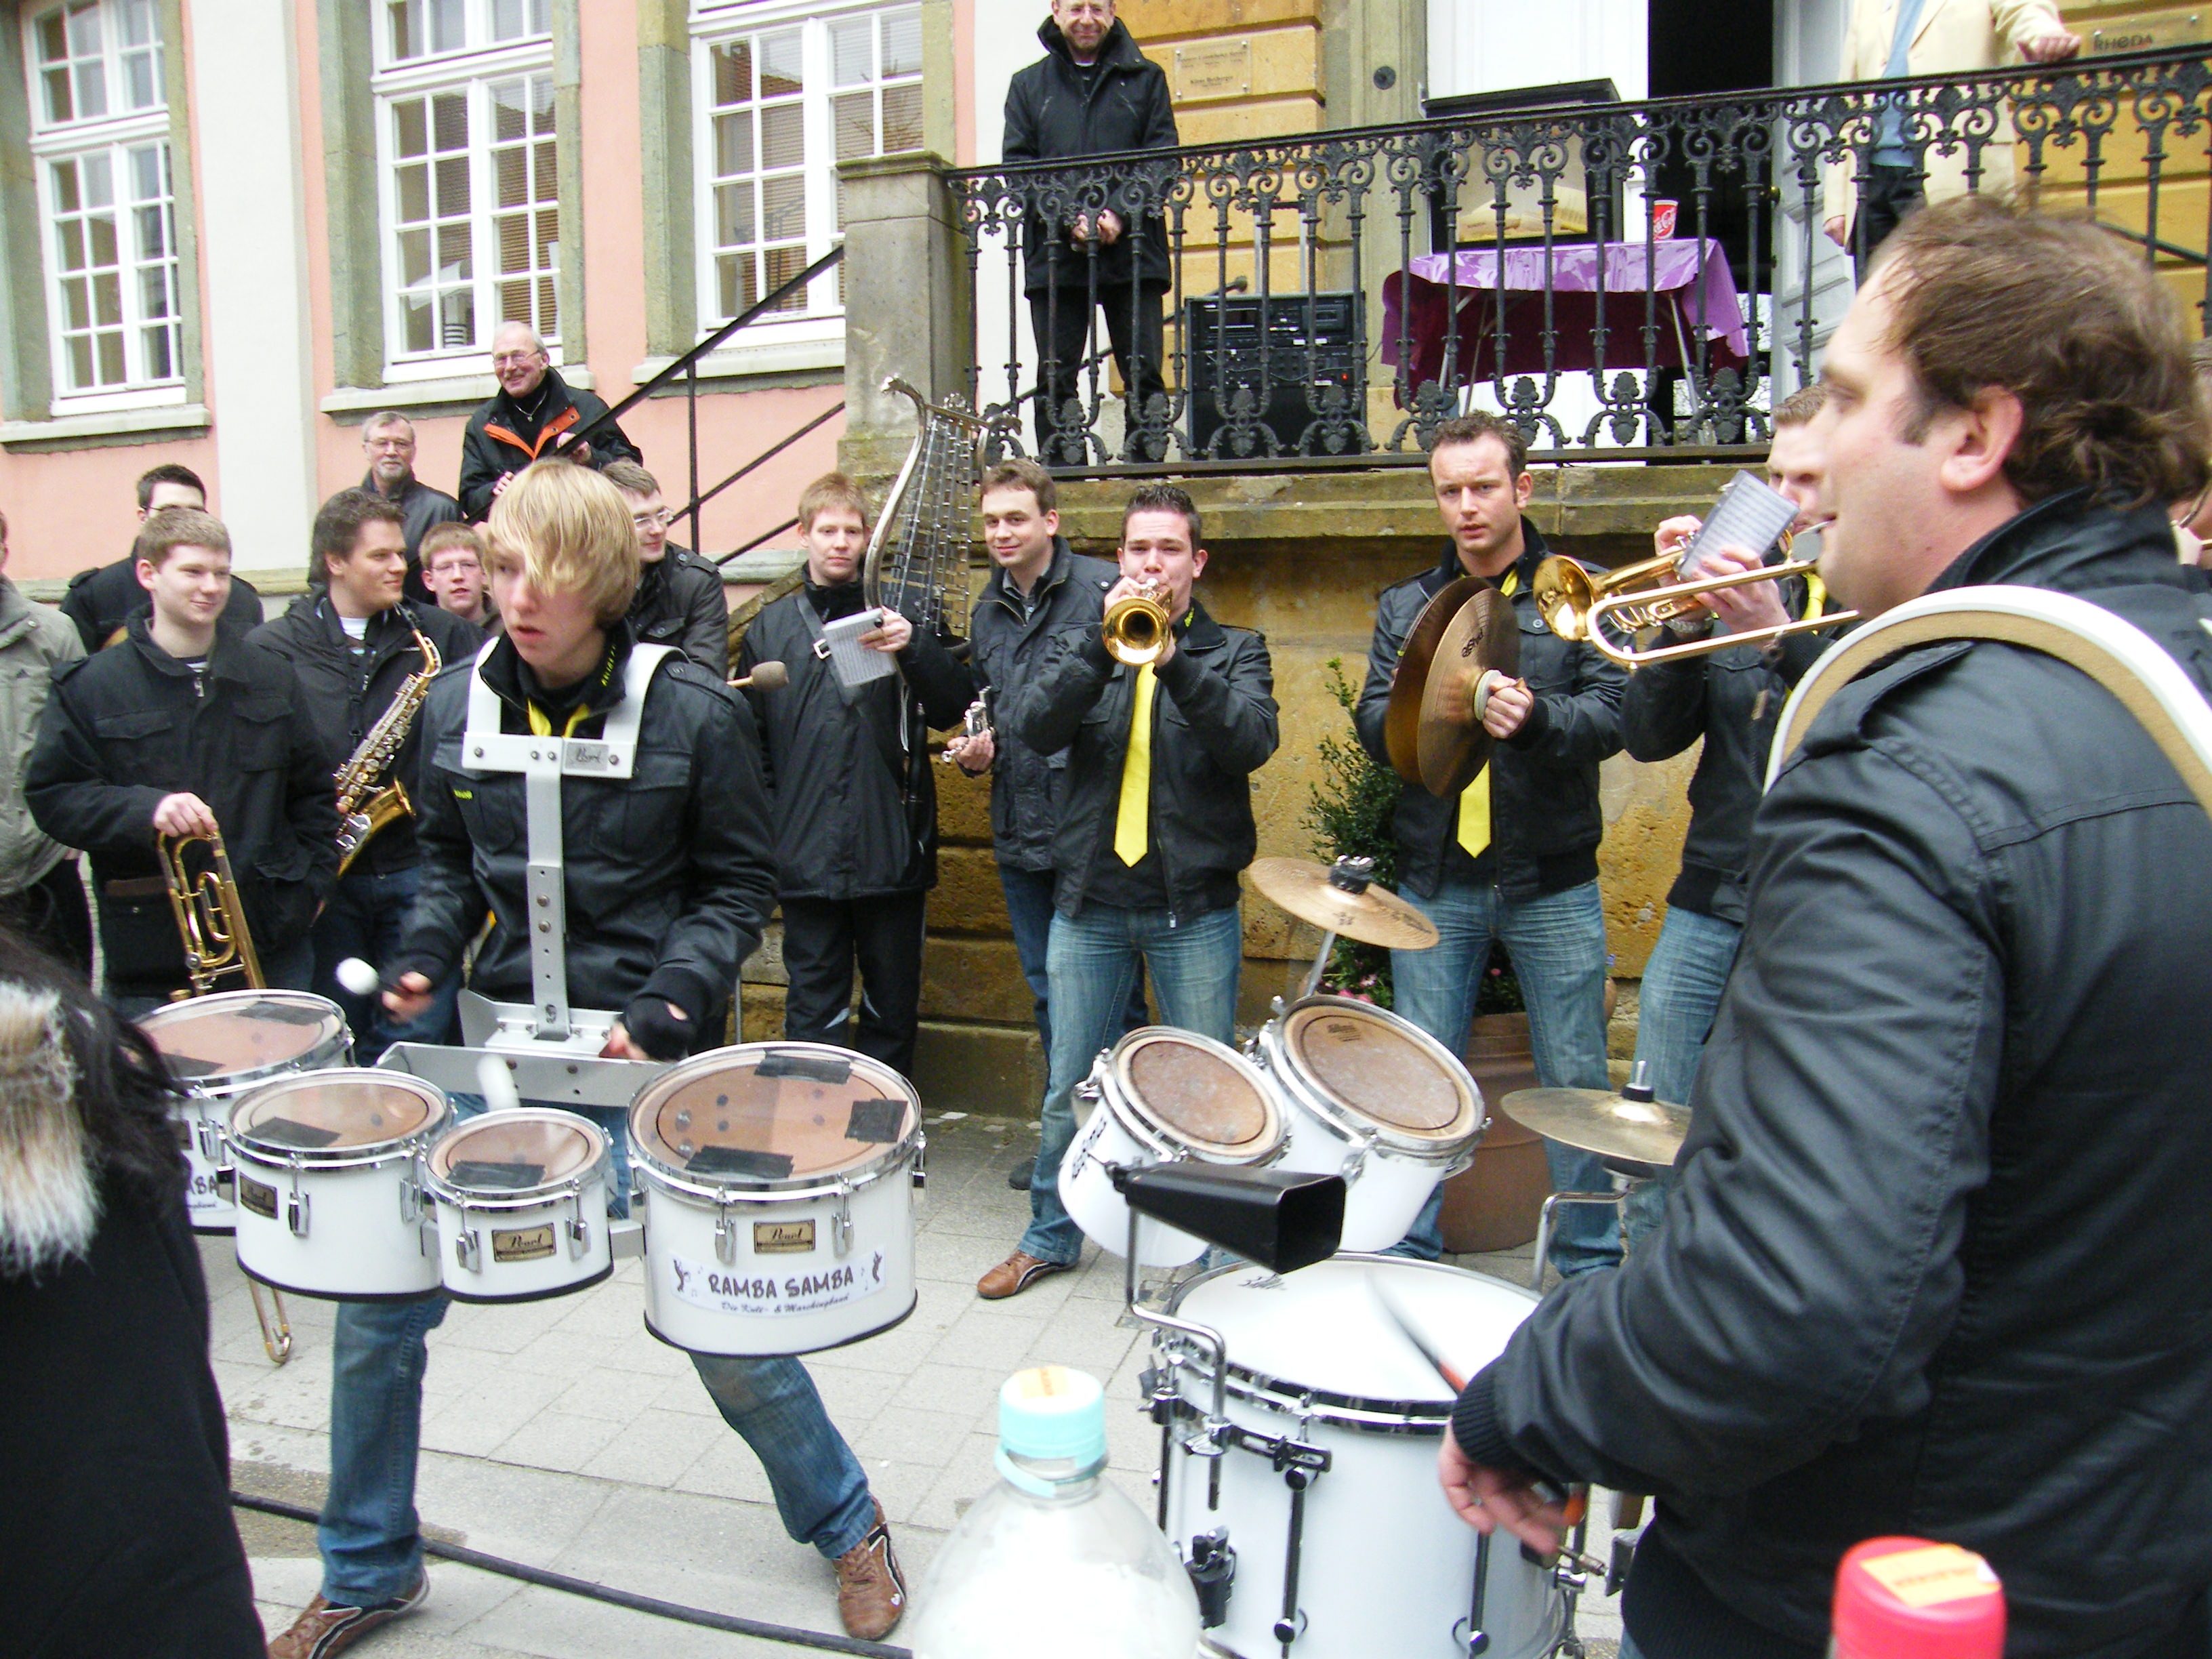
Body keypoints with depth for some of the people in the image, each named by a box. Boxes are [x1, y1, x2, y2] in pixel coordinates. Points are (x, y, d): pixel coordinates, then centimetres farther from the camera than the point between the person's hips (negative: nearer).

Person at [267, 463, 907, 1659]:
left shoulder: (690, 710, -11)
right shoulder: (456, 703, 1)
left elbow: (738, 886, -4)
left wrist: (674, 995, -18)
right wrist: (426, 950, -2)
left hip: (647, 1055, -4)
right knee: (377, 1305, 7)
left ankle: (847, 1526, 29)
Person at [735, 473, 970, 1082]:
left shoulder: (897, 618, 6)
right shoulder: (771, 628, 8)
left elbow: (951, 710, -4)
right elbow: (750, 740, 9)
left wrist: (914, 646, -21)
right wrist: (763, 831, -1)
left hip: (891, 852, 0)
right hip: (807, 857, 0)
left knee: (893, 1009, 11)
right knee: (814, 1014, 5)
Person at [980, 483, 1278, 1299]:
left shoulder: (1235, 650, 5)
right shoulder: (1081, 643, 9)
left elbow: (1253, 741, -15)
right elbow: (1033, 726, -9)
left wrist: (1173, 661, -26)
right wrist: (1104, 641, -20)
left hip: (1195, 906, -2)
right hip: (1091, 899, 2)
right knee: (1068, 1085, 11)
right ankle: (1051, 1234, 29)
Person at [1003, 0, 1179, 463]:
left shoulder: (1145, 79, 15)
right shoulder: (1028, 86, 16)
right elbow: (1016, 164, 5)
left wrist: (1121, 215, -11)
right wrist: (1068, 220, -10)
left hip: (1132, 250, -1)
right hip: (1054, 255, 1)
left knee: (1144, 373, -5)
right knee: (1055, 379, -2)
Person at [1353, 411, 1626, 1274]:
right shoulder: (1406, 606, 10)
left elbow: (1614, 713, -8)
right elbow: (1372, 724, 3)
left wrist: (1538, 716, -28)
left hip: (1552, 882, -2)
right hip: (1435, 882, 2)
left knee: (1575, 1080, 7)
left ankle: (1591, 1260, 23)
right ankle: (1410, 1256, 24)